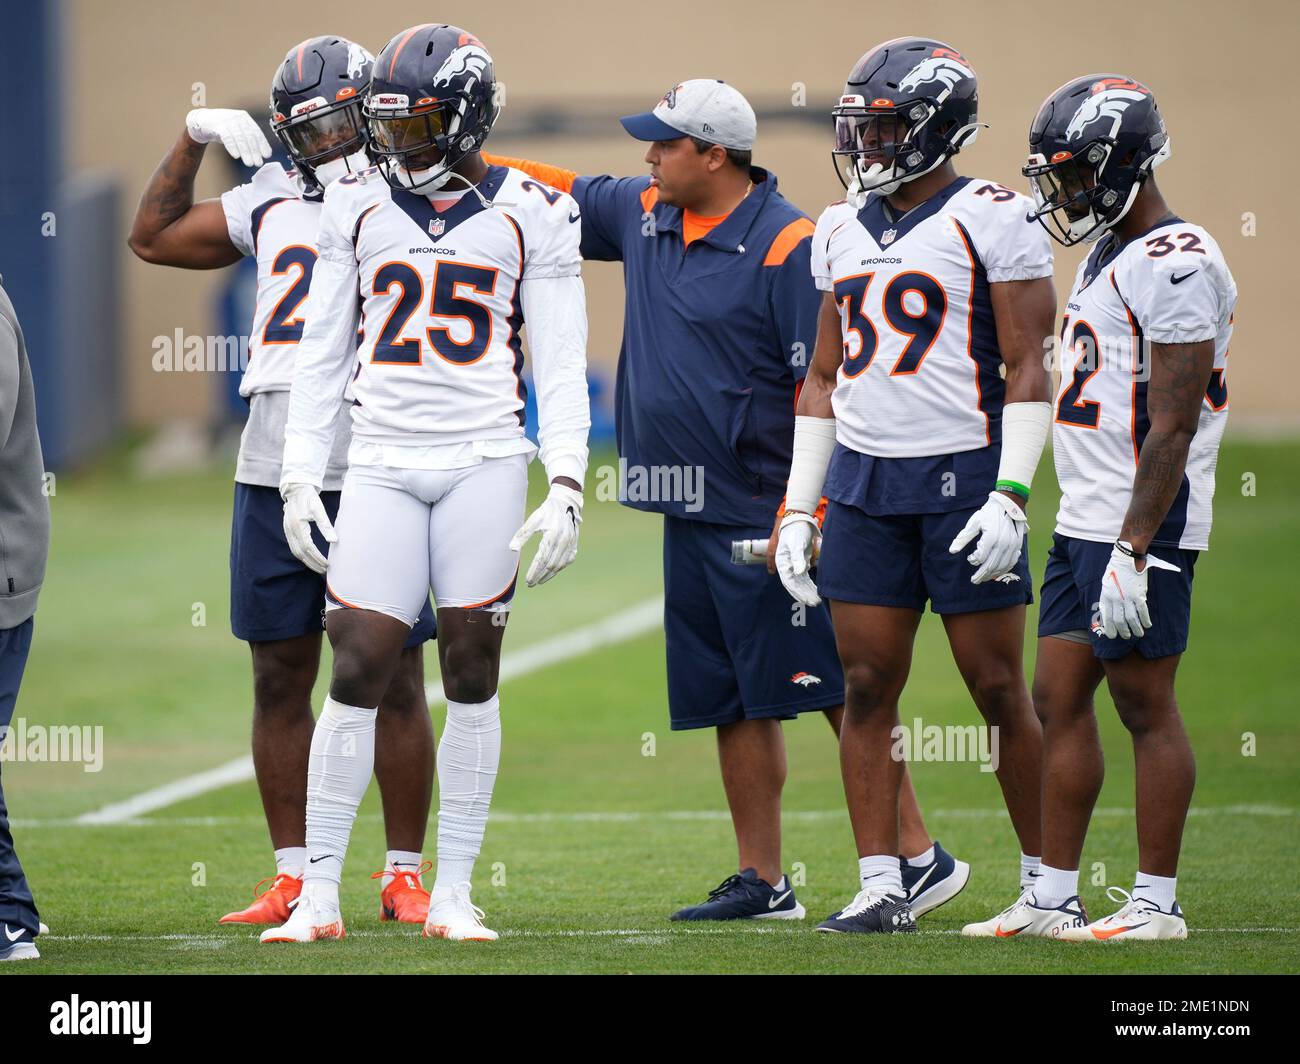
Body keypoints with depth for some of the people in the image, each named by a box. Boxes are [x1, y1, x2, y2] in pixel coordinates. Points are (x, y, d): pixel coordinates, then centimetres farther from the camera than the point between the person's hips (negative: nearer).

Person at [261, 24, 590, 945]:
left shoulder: (529, 214, 2)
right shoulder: (359, 206, 8)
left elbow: (561, 365, 2)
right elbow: (324, 354, 12)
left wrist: (567, 488, -6)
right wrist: (301, 477, 7)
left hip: (484, 462, -1)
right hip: (383, 463, 1)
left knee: (471, 673, 1)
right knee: (358, 671, -4)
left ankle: (454, 895, 7)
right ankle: (320, 894, -1)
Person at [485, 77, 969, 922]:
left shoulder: (789, 245, -14)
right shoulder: (645, 218, 9)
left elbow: (823, 387, -16)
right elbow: (555, 191, 24)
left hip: (765, 517, -8)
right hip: (692, 518, 8)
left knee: (835, 689, -8)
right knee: (734, 703, 12)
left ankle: (919, 858, -3)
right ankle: (763, 883, 18)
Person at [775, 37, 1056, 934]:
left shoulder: (992, 221, -6)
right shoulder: (844, 230, 14)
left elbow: (1029, 371, -9)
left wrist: (1011, 497, -17)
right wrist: (799, 507, 14)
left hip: (964, 477, -6)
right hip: (863, 480, 6)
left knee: (998, 689, -1)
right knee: (867, 686, 2)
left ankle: (1047, 881, 9)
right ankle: (881, 887, 6)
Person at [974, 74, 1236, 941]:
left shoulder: (1175, 267, -15)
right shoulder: (1108, 258, 16)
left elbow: (1173, 425, -19)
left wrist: (1132, 551, -22)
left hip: (1142, 527, -10)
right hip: (1084, 519, 10)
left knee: (1145, 705, -3)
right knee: (1059, 699, 9)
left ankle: (1157, 902, 3)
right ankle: (1054, 900, 13)